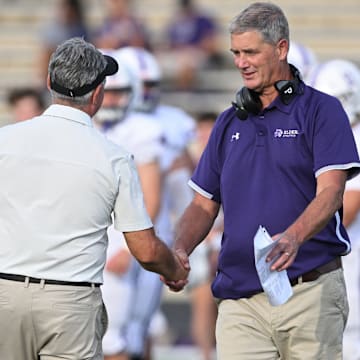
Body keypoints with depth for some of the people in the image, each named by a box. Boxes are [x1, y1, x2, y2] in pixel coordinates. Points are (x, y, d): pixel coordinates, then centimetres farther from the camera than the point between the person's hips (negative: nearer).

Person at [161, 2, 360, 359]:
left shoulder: (321, 110, 0)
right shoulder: (229, 123, 17)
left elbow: (330, 191, -12)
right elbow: (204, 204, 17)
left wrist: (293, 237, -32)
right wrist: (180, 250, -3)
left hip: (309, 290, -4)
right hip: (240, 297, 4)